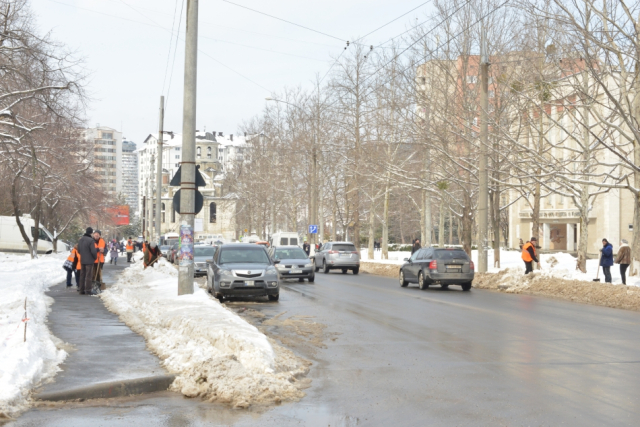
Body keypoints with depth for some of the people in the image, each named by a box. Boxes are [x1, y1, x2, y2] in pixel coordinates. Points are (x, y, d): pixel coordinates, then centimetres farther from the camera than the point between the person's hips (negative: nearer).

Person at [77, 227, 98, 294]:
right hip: (89, 261, -7)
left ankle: (81, 290, 15)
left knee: (82, 275, 12)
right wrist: (95, 257, 0)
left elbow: (78, 250, 15)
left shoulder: (80, 240, 9)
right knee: (88, 276, -2)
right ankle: (87, 290, -2)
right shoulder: (91, 240, -17)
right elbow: (93, 251, -18)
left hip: (82, 260, 7)